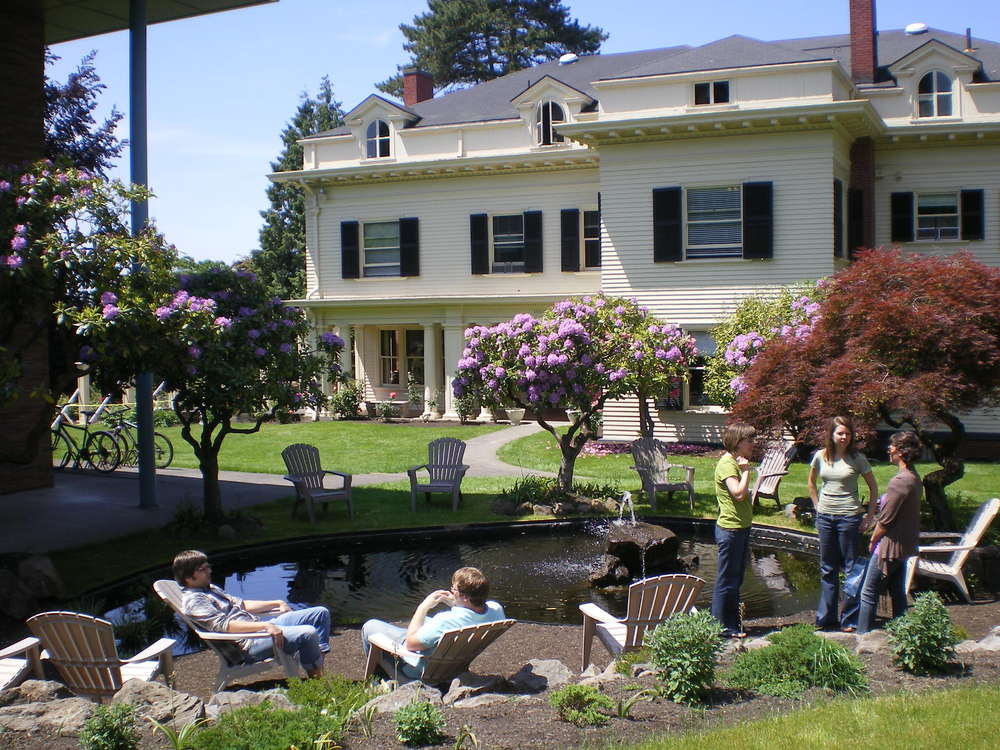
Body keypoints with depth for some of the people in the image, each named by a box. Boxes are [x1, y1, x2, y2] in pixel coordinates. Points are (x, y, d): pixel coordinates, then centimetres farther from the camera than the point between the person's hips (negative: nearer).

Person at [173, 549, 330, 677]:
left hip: (260, 627, 10)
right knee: (308, 633, -28)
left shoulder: (211, 589, 20)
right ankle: (314, 673, -9)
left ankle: (319, 655, 5)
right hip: (247, 645, -10)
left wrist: (276, 603, 20)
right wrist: (265, 625, -30)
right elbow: (222, 625, -23)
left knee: (321, 613, 6)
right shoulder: (193, 601, -12)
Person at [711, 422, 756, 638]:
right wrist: (746, 471, -20)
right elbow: (739, 493, -28)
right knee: (727, 580, -1)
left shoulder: (736, 462, 15)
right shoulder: (726, 464, -16)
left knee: (735, 579, 17)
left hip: (741, 528, 10)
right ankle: (722, 626, 7)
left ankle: (732, 623, 26)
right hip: (730, 529, -10)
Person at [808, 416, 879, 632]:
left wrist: (870, 514, -3)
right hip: (825, 516, 4)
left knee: (850, 568, 2)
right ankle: (826, 617, 22)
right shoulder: (821, 456, 2)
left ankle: (850, 620, 10)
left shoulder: (857, 458, -7)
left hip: (849, 517, -4)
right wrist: (818, 505, 10)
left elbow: (873, 487, 2)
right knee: (827, 568, 12)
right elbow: (811, 482, 18)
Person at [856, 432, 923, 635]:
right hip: (905, 545, 9)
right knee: (898, 592, 17)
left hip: (890, 546, -9)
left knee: (869, 593, -2)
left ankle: (862, 635, 2)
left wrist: (873, 541, -5)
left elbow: (885, 520, -20)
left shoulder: (899, 481, -23)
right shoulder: (914, 478, 7)